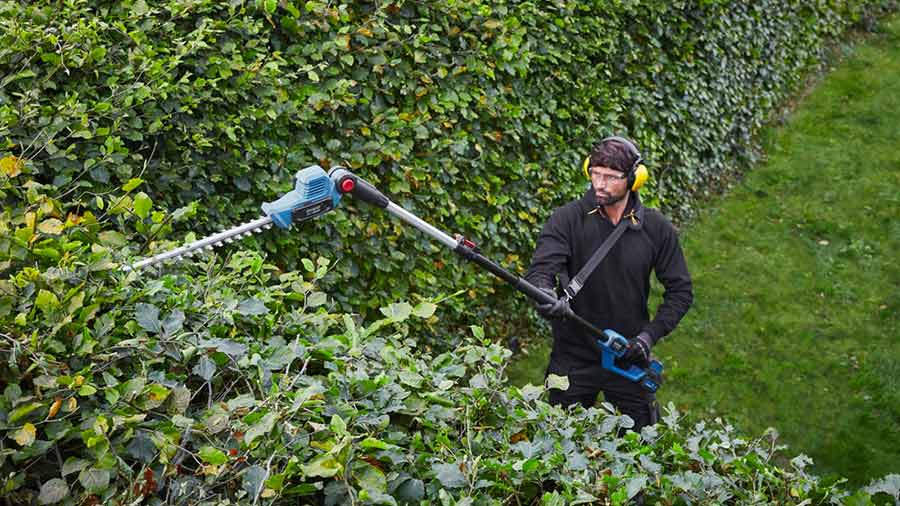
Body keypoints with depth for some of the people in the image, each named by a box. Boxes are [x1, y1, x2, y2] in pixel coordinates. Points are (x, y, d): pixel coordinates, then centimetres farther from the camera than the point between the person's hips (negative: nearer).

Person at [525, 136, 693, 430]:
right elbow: (541, 268, -23)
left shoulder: (657, 228, -4)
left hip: (629, 359, 2)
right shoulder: (568, 219, -10)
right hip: (574, 358, -1)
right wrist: (545, 294, -46)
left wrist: (650, 334, -10)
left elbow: (680, 290, 2)